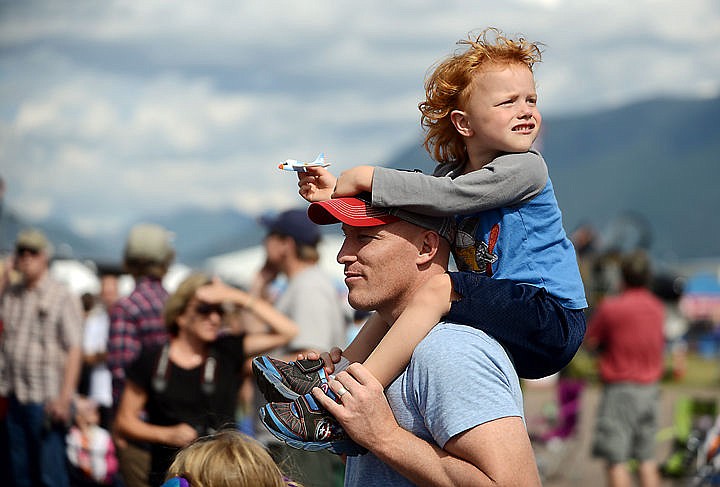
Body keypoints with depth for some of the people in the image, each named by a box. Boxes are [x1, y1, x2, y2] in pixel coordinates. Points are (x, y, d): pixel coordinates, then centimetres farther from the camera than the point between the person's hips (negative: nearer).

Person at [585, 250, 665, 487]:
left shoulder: (611, 307, -12)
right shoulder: (658, 308, 6)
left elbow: (589, 342, -4)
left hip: (621, 389, -6)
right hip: (650, 388, 6)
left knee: (616, 460, -4)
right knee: (647, 458, 12)